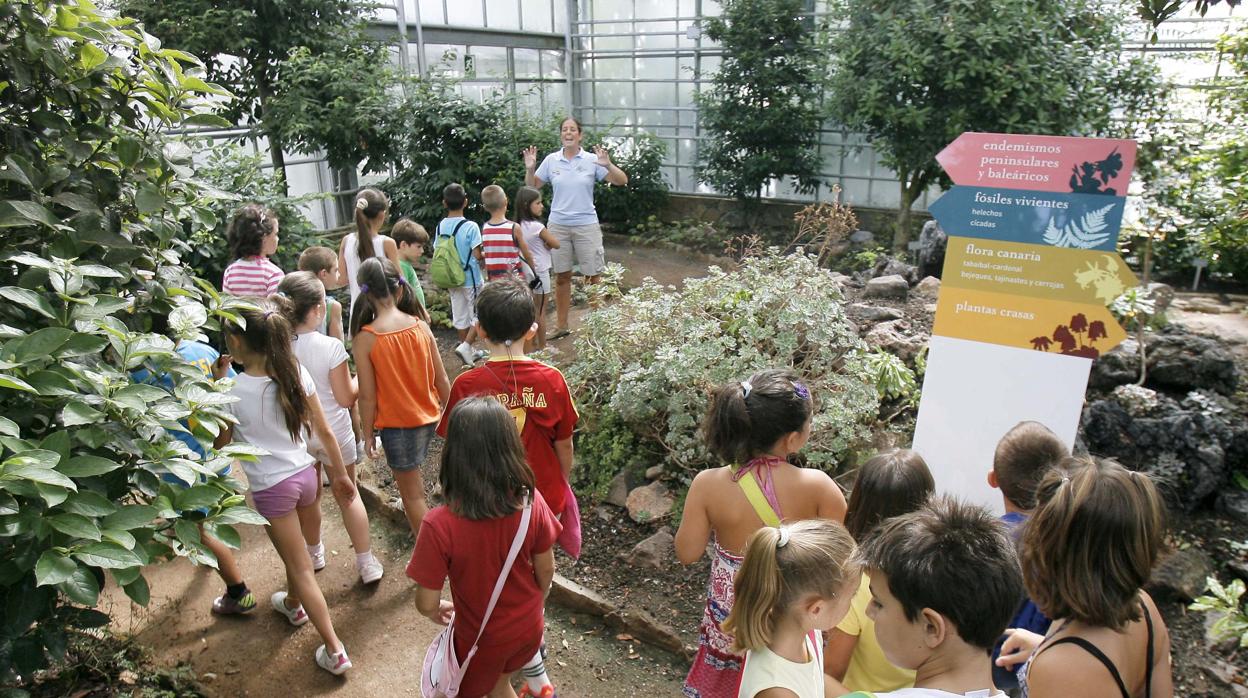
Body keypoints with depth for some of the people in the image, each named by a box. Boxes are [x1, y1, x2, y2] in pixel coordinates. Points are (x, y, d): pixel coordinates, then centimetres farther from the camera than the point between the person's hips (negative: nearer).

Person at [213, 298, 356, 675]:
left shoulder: (233, 391, -20)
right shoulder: (296, 372, -10)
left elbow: (220, 444, -3)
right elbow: (324, 431, -3)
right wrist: (341, 474, 9)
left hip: (272, 489, -5)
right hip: (306, 474, 5)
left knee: (301, 567, 8)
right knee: (294, 550, 31)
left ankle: (334, 650, 13)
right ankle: (293, 604, 57)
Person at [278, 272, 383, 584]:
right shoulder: (331, 347, -25)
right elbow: (346, 398, -16)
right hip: (333, 434, -3)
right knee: (347, 494, 16)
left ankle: (314, 554, 45)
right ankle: (366, 563, 23)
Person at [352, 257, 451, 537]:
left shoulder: (365, 339, -18)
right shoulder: (421, 326, -8)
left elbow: (367, 396, -13)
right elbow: (442, 380, -1)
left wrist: (368, 434, 1)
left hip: (397, 424, -4)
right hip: (429, 418, 5)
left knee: (412, 494, 12)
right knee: (412, 479, 30)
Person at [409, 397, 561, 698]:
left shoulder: (439, 526, -33)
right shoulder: (532, 501, -23)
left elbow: (427, 604, -21)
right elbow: (546, 570, -8)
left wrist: (438, 611, 3)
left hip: (481, 640, -3)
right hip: (529, 629, 3)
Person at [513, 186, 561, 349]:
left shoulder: (520, 226, 2)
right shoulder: (537, 226, -20)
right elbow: (556, 244, -12)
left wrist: (543, 243, -4)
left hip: (526, 272, 7)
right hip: (540, 272, -7)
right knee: (541, 312, 3)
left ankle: (534, 344, 25)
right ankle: (542, 346, 11)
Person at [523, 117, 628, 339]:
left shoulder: (592, 160, -4)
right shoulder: (551, 160, 2)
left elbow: (621, 181, -7)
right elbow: (532, 187, 10)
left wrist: (608, 165, -24)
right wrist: (529, 168, -8)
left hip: (586, 225, -2)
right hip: (558, 226, 2)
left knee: (593, 277, 3)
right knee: (561, 277, 11)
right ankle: (561, 325, 22)